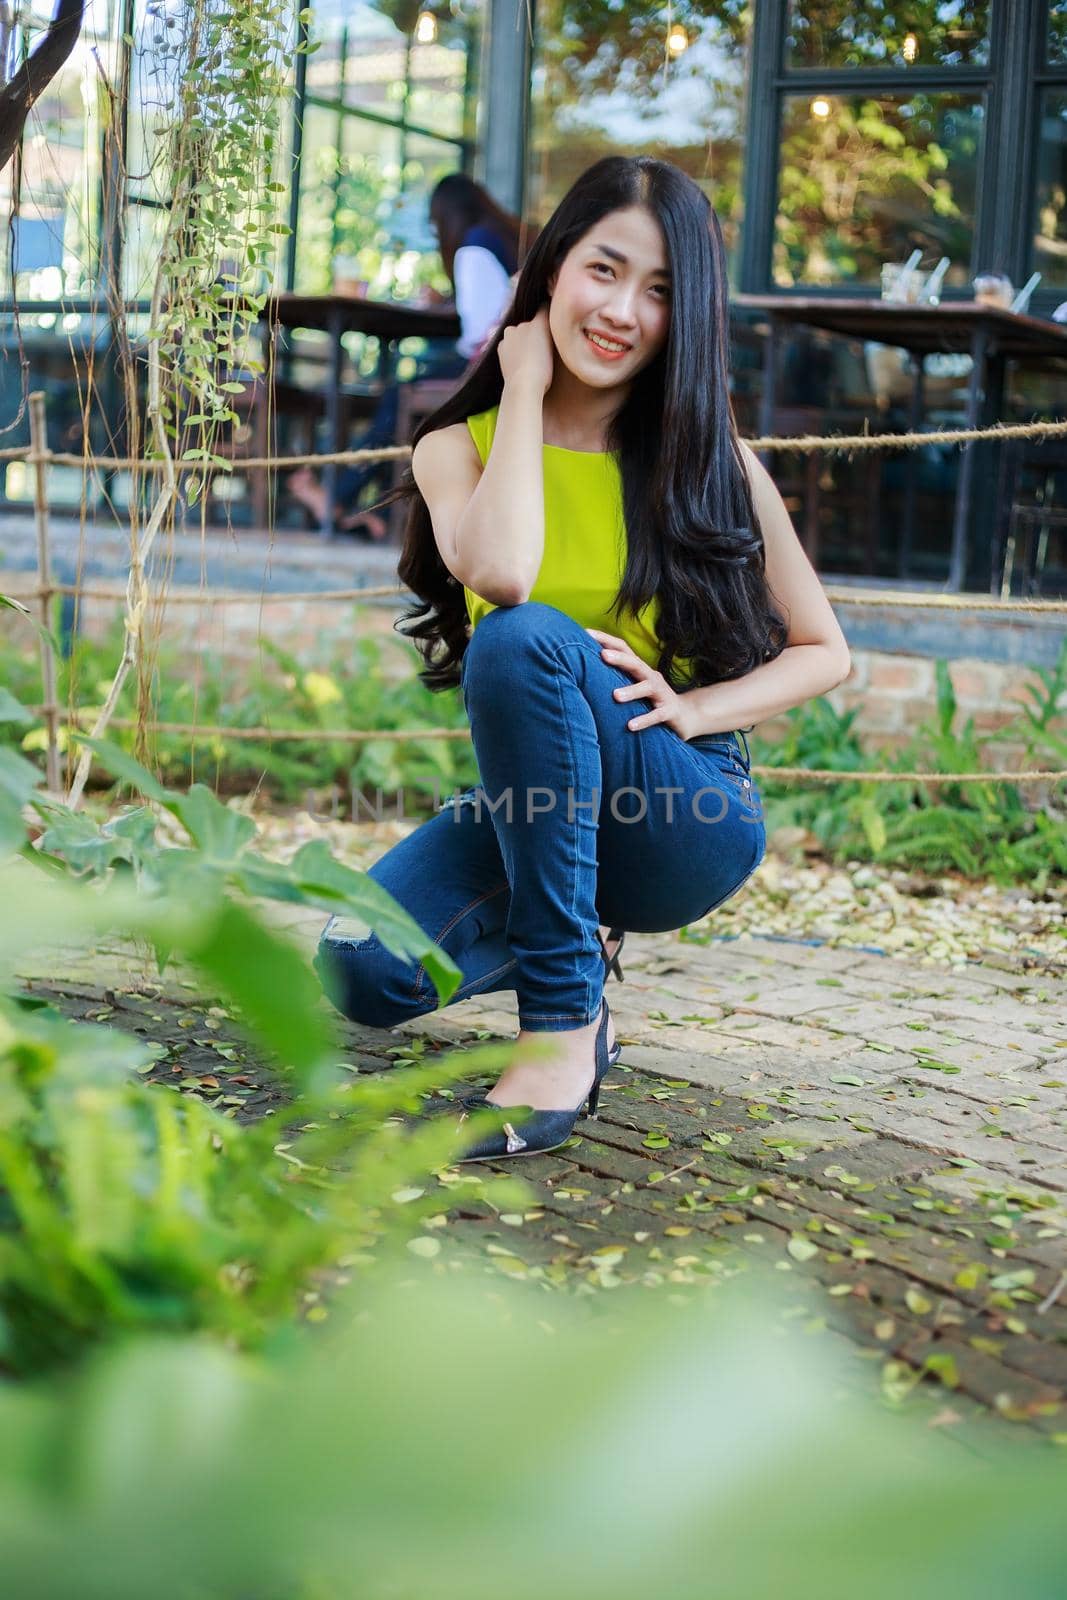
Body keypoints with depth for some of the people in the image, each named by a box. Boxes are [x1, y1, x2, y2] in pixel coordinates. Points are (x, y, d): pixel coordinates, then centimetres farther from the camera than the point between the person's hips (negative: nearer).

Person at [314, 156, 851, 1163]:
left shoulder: (710, 460, 0)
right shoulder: (458, 445, 1)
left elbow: (824, 652, 5)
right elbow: (497, 571, -23)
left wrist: (693, 707, -13)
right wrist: (525, 386, -12)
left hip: (689, 820, -3)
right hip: (530, 805, 3)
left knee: (524, 639, -31)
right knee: (365, 971, -25)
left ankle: (561, 1023, -26)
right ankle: (578, 944, 10)